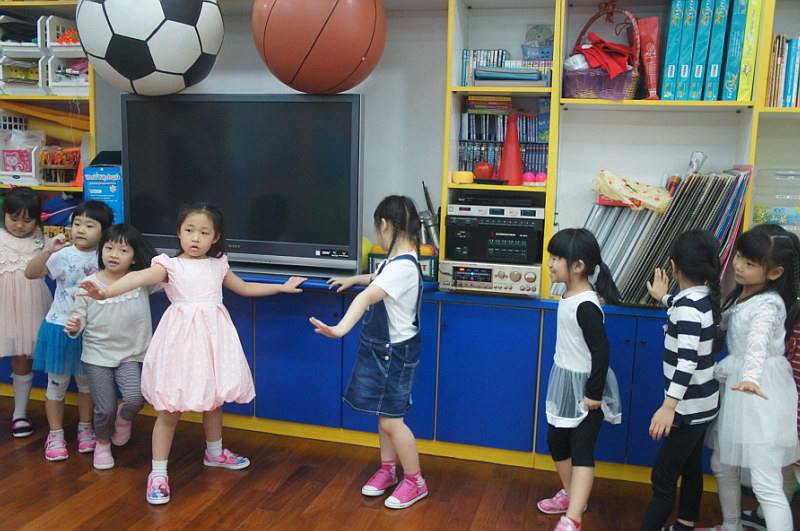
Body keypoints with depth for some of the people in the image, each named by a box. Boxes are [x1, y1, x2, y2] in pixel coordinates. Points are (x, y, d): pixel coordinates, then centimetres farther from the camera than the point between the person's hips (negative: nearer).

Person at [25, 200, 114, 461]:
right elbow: (31, 273, -22)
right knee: (57, 383, 9)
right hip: (60, 328, -2)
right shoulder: (63, 255, -13)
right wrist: (47, 250, -35)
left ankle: (85, 428, 33)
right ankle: (55, 435, 23)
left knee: (86, 381, 17)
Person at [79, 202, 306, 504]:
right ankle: (158, 473, 9)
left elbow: (244, 288, 24)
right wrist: (105, 292, -41)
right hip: (182, 337, -4)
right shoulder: (170, 265, -5)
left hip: (213, 336, 5)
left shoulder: (217, 265, 10)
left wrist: (282, 287, 26)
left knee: (214, 400, 18)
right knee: (170, 410, -2)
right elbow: (139, 278, -23)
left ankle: (215, 453, 41)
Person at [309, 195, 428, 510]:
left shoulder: (403, 266, -27)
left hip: (395, 351, -9)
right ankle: (388, 470, 34)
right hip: (380, 347, 9)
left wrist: (340, 329, -54)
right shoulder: (396, 260, 5)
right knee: (384, 414, 18)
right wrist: (351, 280, 42)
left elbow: (369, 295, -43)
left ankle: (415, 482, 16)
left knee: (390, 420, 0)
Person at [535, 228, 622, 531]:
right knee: (556, 441, 20)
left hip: (584, 388, -9)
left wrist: (594, 394, -20)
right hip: (565, 382, 9)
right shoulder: (569, 296, 3)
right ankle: (571, 494, 39)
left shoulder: (586, 306, -25)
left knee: (582, 451, -5)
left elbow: (601, 351, -24)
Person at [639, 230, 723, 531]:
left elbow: (687, 361, -31)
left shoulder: (687, 307, -24)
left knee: (663, 477, -4)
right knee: (691, 468, 20)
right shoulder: (705, 297, 3)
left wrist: (668, 406, -33)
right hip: (700, 402, 9)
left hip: (690, 407, -9)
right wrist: (665, 298, 38)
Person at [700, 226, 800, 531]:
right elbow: (721, 322, 25)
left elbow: (758, 341, -42)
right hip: (734, 388, 9)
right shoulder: (740, 294, 6)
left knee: (765, 484, -12)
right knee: (722, 465, 21)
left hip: (760, 395, -9)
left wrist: (750, 378, -58)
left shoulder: (768, 304, -21)